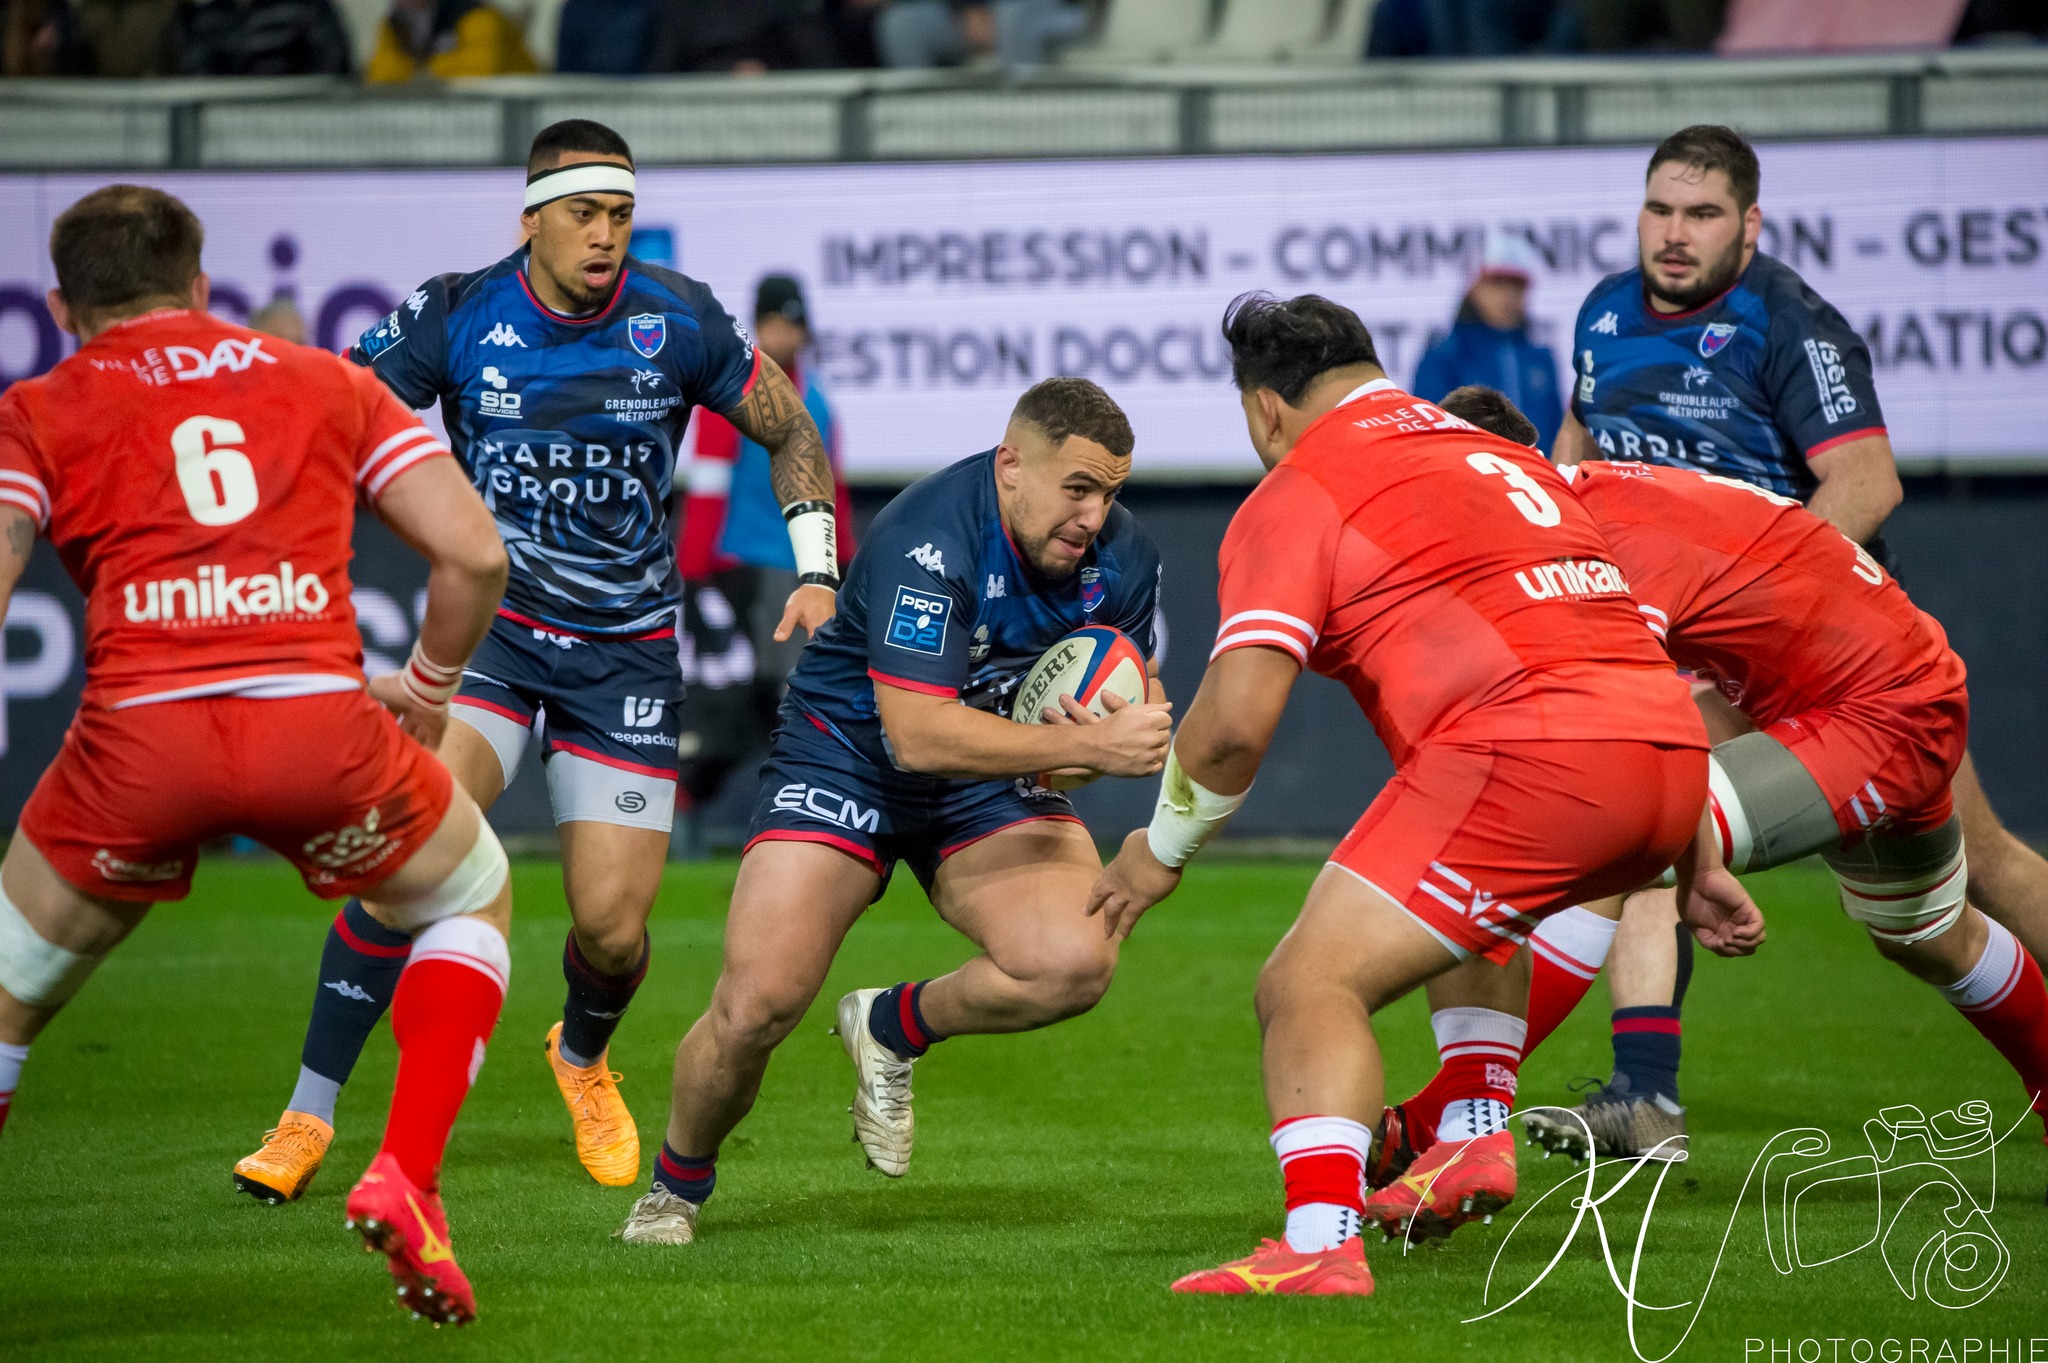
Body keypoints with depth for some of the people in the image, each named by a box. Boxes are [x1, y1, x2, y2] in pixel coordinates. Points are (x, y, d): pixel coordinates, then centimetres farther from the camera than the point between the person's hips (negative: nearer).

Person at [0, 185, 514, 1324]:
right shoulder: (330, 384, 23)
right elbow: (474, 553, 15)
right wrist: (427, 693, 30)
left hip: (137, 736, 0)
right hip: (321, 719, 0)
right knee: (474, 898, 28)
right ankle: (407, 1178, 10)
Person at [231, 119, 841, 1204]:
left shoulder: (680, 322, -6)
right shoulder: (457, 318, -9)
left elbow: (790, 431, 8)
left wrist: (817, 570, -2)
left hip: (626, 649, 1)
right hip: (491, 623, -1)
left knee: (612, 927, -6)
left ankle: (582, 1056, 33)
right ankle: (308, 1118, -12)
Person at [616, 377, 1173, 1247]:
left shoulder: (1120, 557, -10)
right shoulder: (926, 543, -30)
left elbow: (1128, 699, 7)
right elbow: (917, 733, -37)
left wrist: (1135, 727, -19)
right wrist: (1086, 745, -41)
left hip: (992, 785, 5)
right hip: (847, 758, -5)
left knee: (1075, 963, -24)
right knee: (754, 1008, -16)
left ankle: (893, 1028, 6)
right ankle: (677, 1187, 16)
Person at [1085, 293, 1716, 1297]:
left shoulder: (1294, 497, 5)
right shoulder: (1508, 459, 29)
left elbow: (1236, 717, -5)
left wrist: (1162, 849, 13)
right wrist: (1694, 866, 39)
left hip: (1530, 759, -8)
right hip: (1671, 749, 8)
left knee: (1309, 986, -6)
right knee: (1464, 902, 37)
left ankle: (1321, 1240, -26)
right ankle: (1476, 1139, 27)